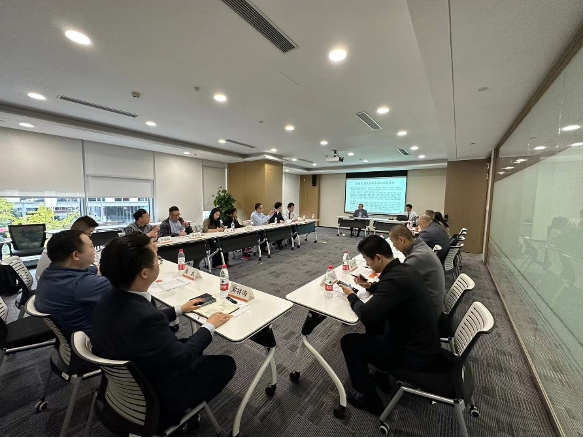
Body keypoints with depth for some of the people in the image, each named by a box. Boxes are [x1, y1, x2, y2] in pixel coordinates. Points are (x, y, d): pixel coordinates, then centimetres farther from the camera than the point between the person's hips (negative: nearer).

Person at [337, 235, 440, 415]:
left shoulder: (395, 278, -32)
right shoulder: (404, 268, -2)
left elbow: (365, 314, -32)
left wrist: (351, 296, -13)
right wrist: (371, 286, 4)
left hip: (415, 354, -9)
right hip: (425, 342, 9)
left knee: (348, 342, -4)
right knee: (374, 322, 23)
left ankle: (369, 399, 15)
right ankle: (384, 371, 38)